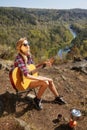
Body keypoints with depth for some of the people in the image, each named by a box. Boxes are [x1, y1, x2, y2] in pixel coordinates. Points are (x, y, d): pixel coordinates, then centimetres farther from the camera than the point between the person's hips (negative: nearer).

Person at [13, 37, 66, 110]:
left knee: (50, 80, 4)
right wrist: (42, 79, -32)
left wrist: (44, 63, 2)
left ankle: (57, 98, 22)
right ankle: (37, 99, 1)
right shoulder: (19, 59, -27)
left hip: (31, 77, 9)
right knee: (45, 83, -24)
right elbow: (26, 75, -34)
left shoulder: (28, 55, 1)